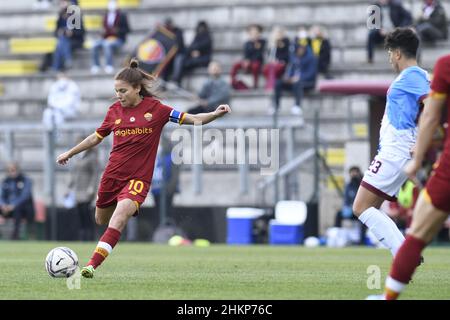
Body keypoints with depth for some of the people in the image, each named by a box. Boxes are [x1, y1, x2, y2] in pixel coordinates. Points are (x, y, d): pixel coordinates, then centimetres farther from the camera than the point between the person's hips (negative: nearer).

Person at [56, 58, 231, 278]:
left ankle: (92, 265, -33)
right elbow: (96, 137, 19)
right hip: (112, 175, 4)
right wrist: (70, 153, 26)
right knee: (101, 221, 14)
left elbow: (192, 119, -4)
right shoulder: (114, 110, 4)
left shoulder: (155, 109, -4)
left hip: (138, 178, -4)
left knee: (120, 216, -27)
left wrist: (215, 114, -21)